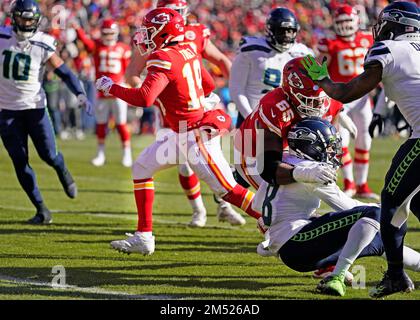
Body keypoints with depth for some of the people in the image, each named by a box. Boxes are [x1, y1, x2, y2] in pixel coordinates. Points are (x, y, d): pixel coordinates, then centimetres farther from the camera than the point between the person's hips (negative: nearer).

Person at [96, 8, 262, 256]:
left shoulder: (163, 59, -20)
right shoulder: (188, 51, 6)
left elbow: (144, 98, -31)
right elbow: (209, 86, 16)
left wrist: (112, 88, -17)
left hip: (196, 137, -10)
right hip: (181, 135, 10)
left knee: (226, 188, -5)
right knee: (142, 168, 13)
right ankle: (144, 237, 14)